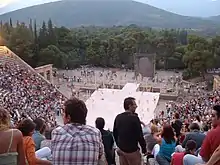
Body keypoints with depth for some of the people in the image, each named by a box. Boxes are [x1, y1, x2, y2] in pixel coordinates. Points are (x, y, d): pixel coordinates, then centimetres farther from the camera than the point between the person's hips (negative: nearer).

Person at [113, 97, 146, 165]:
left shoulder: (118, 117, 1)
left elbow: (115, 133, 9)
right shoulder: (134, 118, -19)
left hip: (121, 149, 6)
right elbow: (139, 135, -17)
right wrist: (144, 149, -5)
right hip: (132, 150, -6)